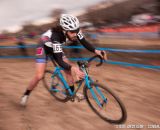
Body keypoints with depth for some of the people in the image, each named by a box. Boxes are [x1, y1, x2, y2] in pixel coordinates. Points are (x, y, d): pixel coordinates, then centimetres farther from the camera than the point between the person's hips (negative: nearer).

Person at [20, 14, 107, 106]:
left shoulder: (74, 30, -27)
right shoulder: (55, 36, -42)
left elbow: (84, 42, -19)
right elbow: (59, 60, -45)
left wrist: (96, 51, -36)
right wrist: (73, 68, -59)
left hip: (55, 49, 6)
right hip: (44, 49, -6)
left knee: (68, 70, -3)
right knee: (39, 76, -14)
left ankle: (72, 93, 15)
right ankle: (26, 95, 9)